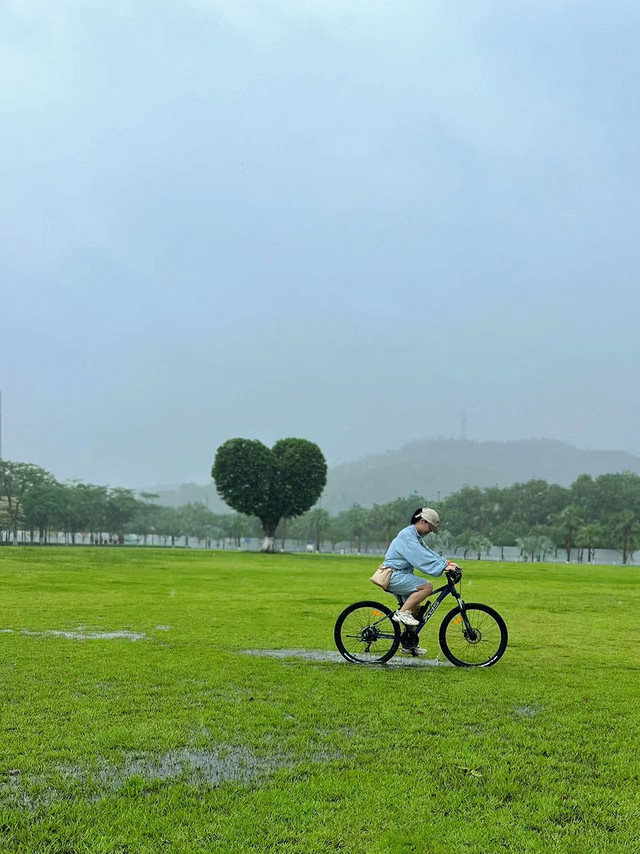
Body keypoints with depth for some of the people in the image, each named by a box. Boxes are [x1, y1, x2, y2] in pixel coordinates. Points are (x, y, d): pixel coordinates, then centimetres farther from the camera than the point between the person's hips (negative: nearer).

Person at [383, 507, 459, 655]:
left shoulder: (415, 536, 19)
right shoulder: (407, 535, -15)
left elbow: (428, 553, 13)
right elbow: (421, 557, -25)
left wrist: (447, 563, -1)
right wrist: (443, 567, -28)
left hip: (400, 575, 11)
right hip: (395, 576, -11)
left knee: (415, 607, 15)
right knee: (427, 586, -21)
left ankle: (409, 643, 24)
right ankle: (401, 613, -19)